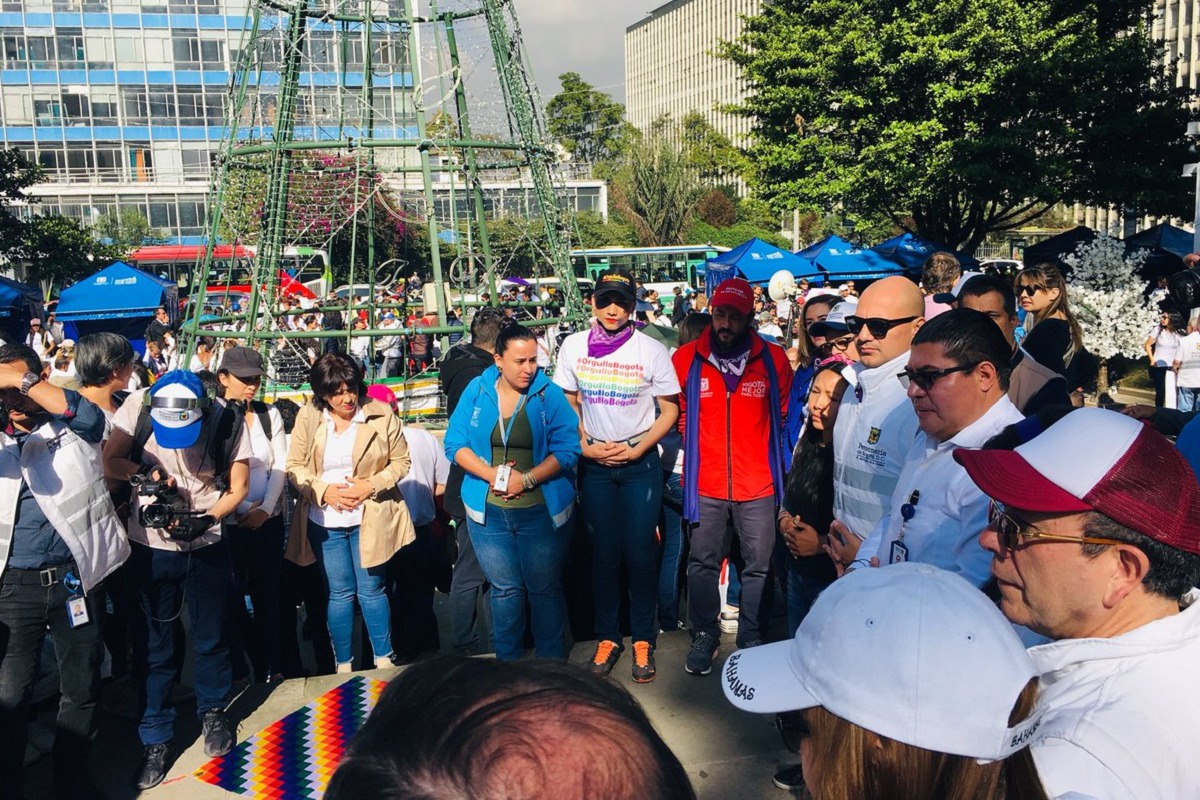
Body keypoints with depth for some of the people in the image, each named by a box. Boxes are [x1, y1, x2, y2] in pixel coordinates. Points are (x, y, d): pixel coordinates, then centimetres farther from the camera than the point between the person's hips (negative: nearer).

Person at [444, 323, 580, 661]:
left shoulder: (549, 394, -7)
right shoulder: (477, 391, 0)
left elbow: (567, 449, -11)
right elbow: (455, 443, -2)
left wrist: (526, 479, -21)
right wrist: (493, 474, -15)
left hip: (541, 511, -2)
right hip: (488, 511, 2)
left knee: (545, 589, 9)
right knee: (505, 590, 14)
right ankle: (508, 663, 30)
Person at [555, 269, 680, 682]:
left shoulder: (652, 350, -5)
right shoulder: (574, 346, 1)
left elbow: (669, 410, 0)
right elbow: (569, 404, 9)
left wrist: (636, 449, -10)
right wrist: (585, 446, -5)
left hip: (640, 462, -2)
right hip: (594, 463, 2)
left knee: (640, 553, 1)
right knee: (603, 553, 8)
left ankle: (643, 640, 15)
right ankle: (607, 637, 21)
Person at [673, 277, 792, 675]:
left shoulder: (773, 359, -2)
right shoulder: (686, 359, -1)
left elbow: (784, 414, 10)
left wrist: (776, 461, 6)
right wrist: (694, 450, 8)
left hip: (759, 484, 0)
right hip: (705, 484, 0)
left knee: (759, 566, 9)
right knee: (702, 562, 10)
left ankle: (752, 639, 26)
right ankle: (704, 636, 28)